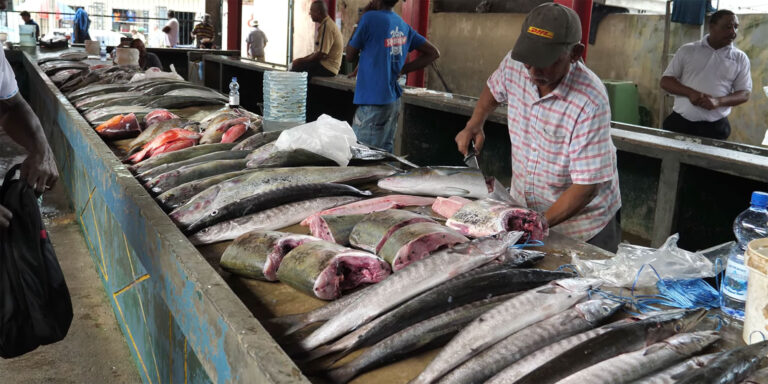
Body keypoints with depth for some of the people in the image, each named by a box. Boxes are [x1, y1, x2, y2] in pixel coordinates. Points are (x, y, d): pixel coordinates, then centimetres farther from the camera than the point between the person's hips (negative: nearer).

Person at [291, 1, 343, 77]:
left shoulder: (327, 27, -18)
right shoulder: (324, 25, 16)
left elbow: (321, 54, -21)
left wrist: (303, 60, -9)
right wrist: (304, 59, 11)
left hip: (327, 67, -10)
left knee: (296, 66, -17)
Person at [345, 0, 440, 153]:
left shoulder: (369, 18, -11)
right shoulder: (403, 25, 10)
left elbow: (350, 56, -1)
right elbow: (433, 53, 16)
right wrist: (402, 70, 10)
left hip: (372, 102, -8)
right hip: (394, 101, 8)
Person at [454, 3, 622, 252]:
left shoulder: (590, 102, -30)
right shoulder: (514, 64, -13)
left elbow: (586, 187, -27)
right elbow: (494, 89, 14)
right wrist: (474, 124, -1)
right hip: (523, 206, 5)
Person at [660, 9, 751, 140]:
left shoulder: (740, 58, 6)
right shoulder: (687, 50, 6)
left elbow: (744, 94, 5)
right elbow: (665, 81, 4)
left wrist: (718, 102, -16)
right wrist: (690, 93, -14)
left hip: (716, 127, 0)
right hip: (679, 121, 0)